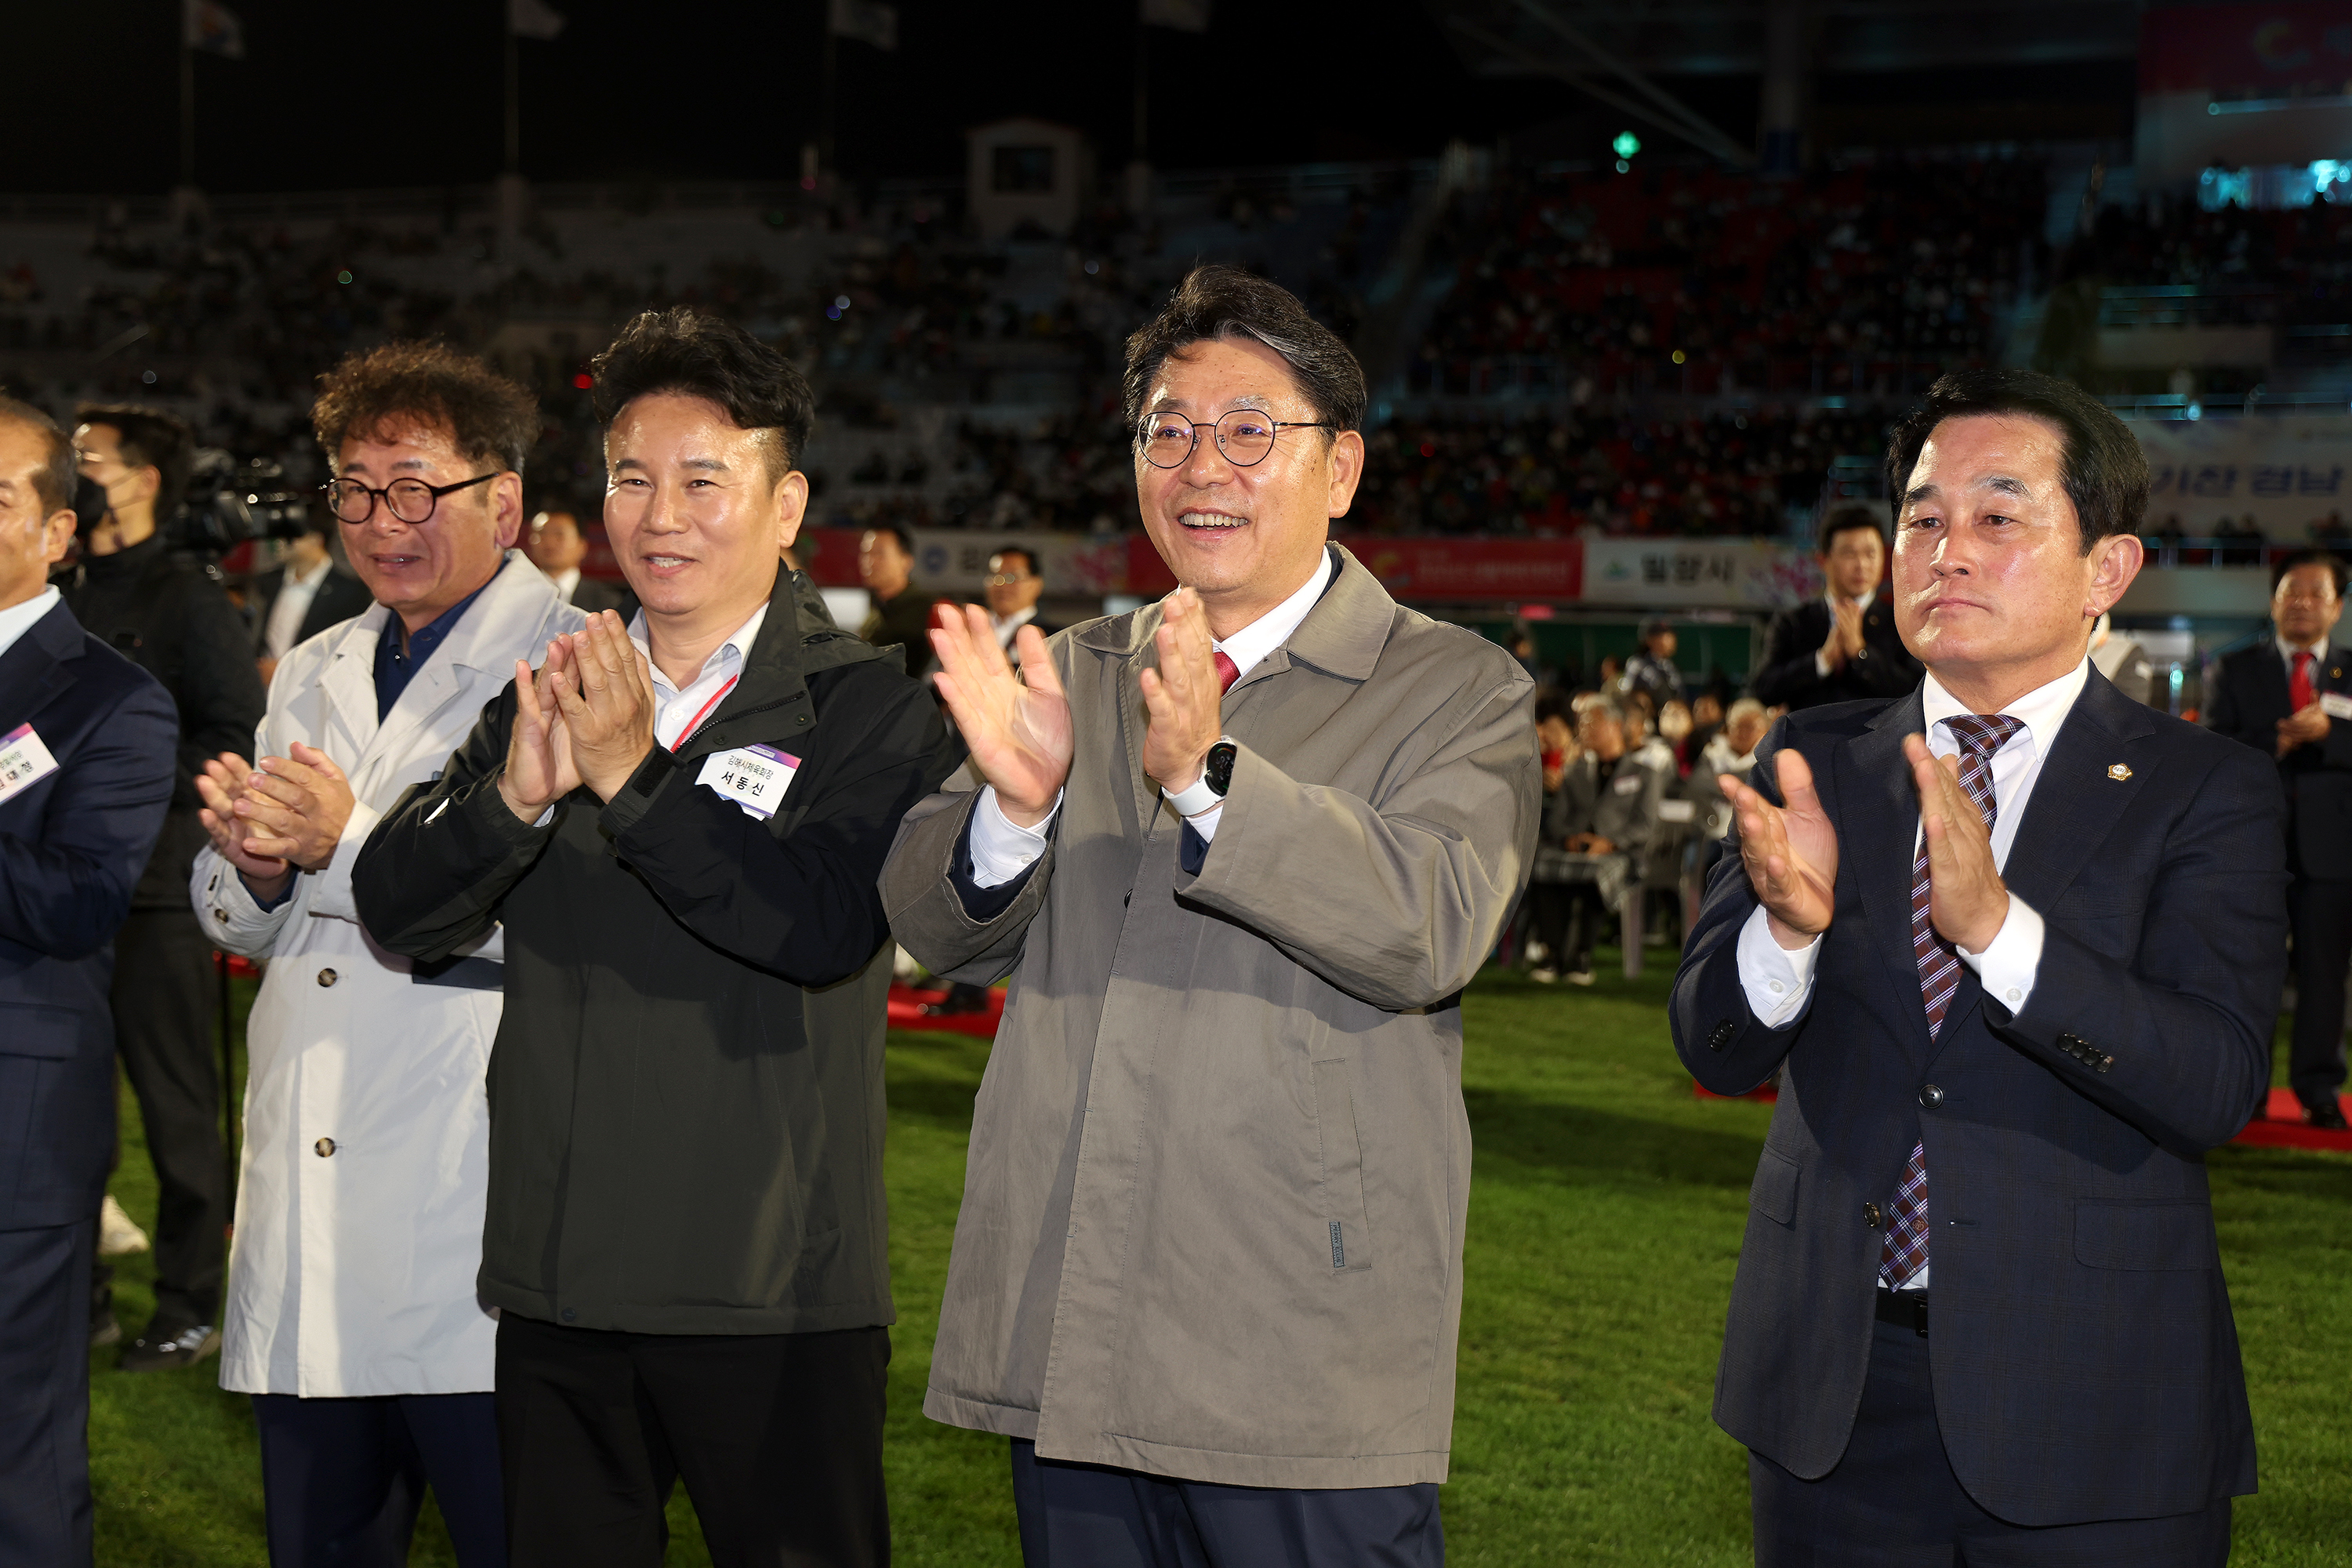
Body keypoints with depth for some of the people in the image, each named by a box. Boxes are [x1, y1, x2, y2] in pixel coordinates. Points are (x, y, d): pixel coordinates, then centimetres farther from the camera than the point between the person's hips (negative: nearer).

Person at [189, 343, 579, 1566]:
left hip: (472, 1225, -7)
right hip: (307, 1223, 7)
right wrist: (255, 864, -2)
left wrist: (351, 844, -17)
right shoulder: (312, 675, 19)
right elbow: (237, 924, 22)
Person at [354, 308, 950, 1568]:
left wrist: (635, 773, -24)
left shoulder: (865, 711, -3)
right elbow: (398, 914, 0)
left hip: (774, 1295, -4)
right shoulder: (549, 694, 11)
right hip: (556, 1289, 4)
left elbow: (825, 927, -19)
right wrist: (515, 796, -18)